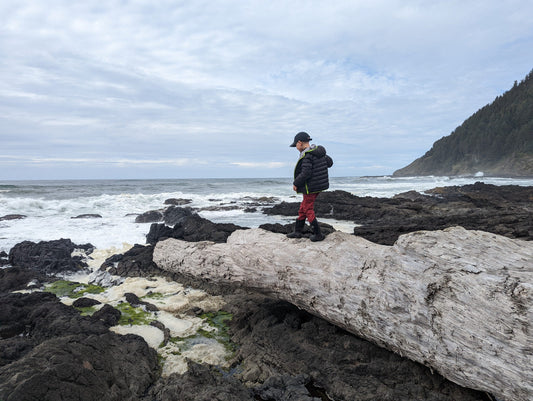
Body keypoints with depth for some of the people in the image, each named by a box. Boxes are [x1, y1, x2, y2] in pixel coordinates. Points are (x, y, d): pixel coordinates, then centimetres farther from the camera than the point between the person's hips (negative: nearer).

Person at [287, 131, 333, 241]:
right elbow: (329, 162, 17)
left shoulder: (306, 156, -21)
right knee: (303, 207, 18)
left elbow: (305, 173, -26)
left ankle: (318, 234, 9)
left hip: (310, 187, -9)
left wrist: (295, 183, -13)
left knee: (308, 210, 3)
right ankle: (298, 231, 27)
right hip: (320, 185, 9)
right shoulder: (319, 152, 6)